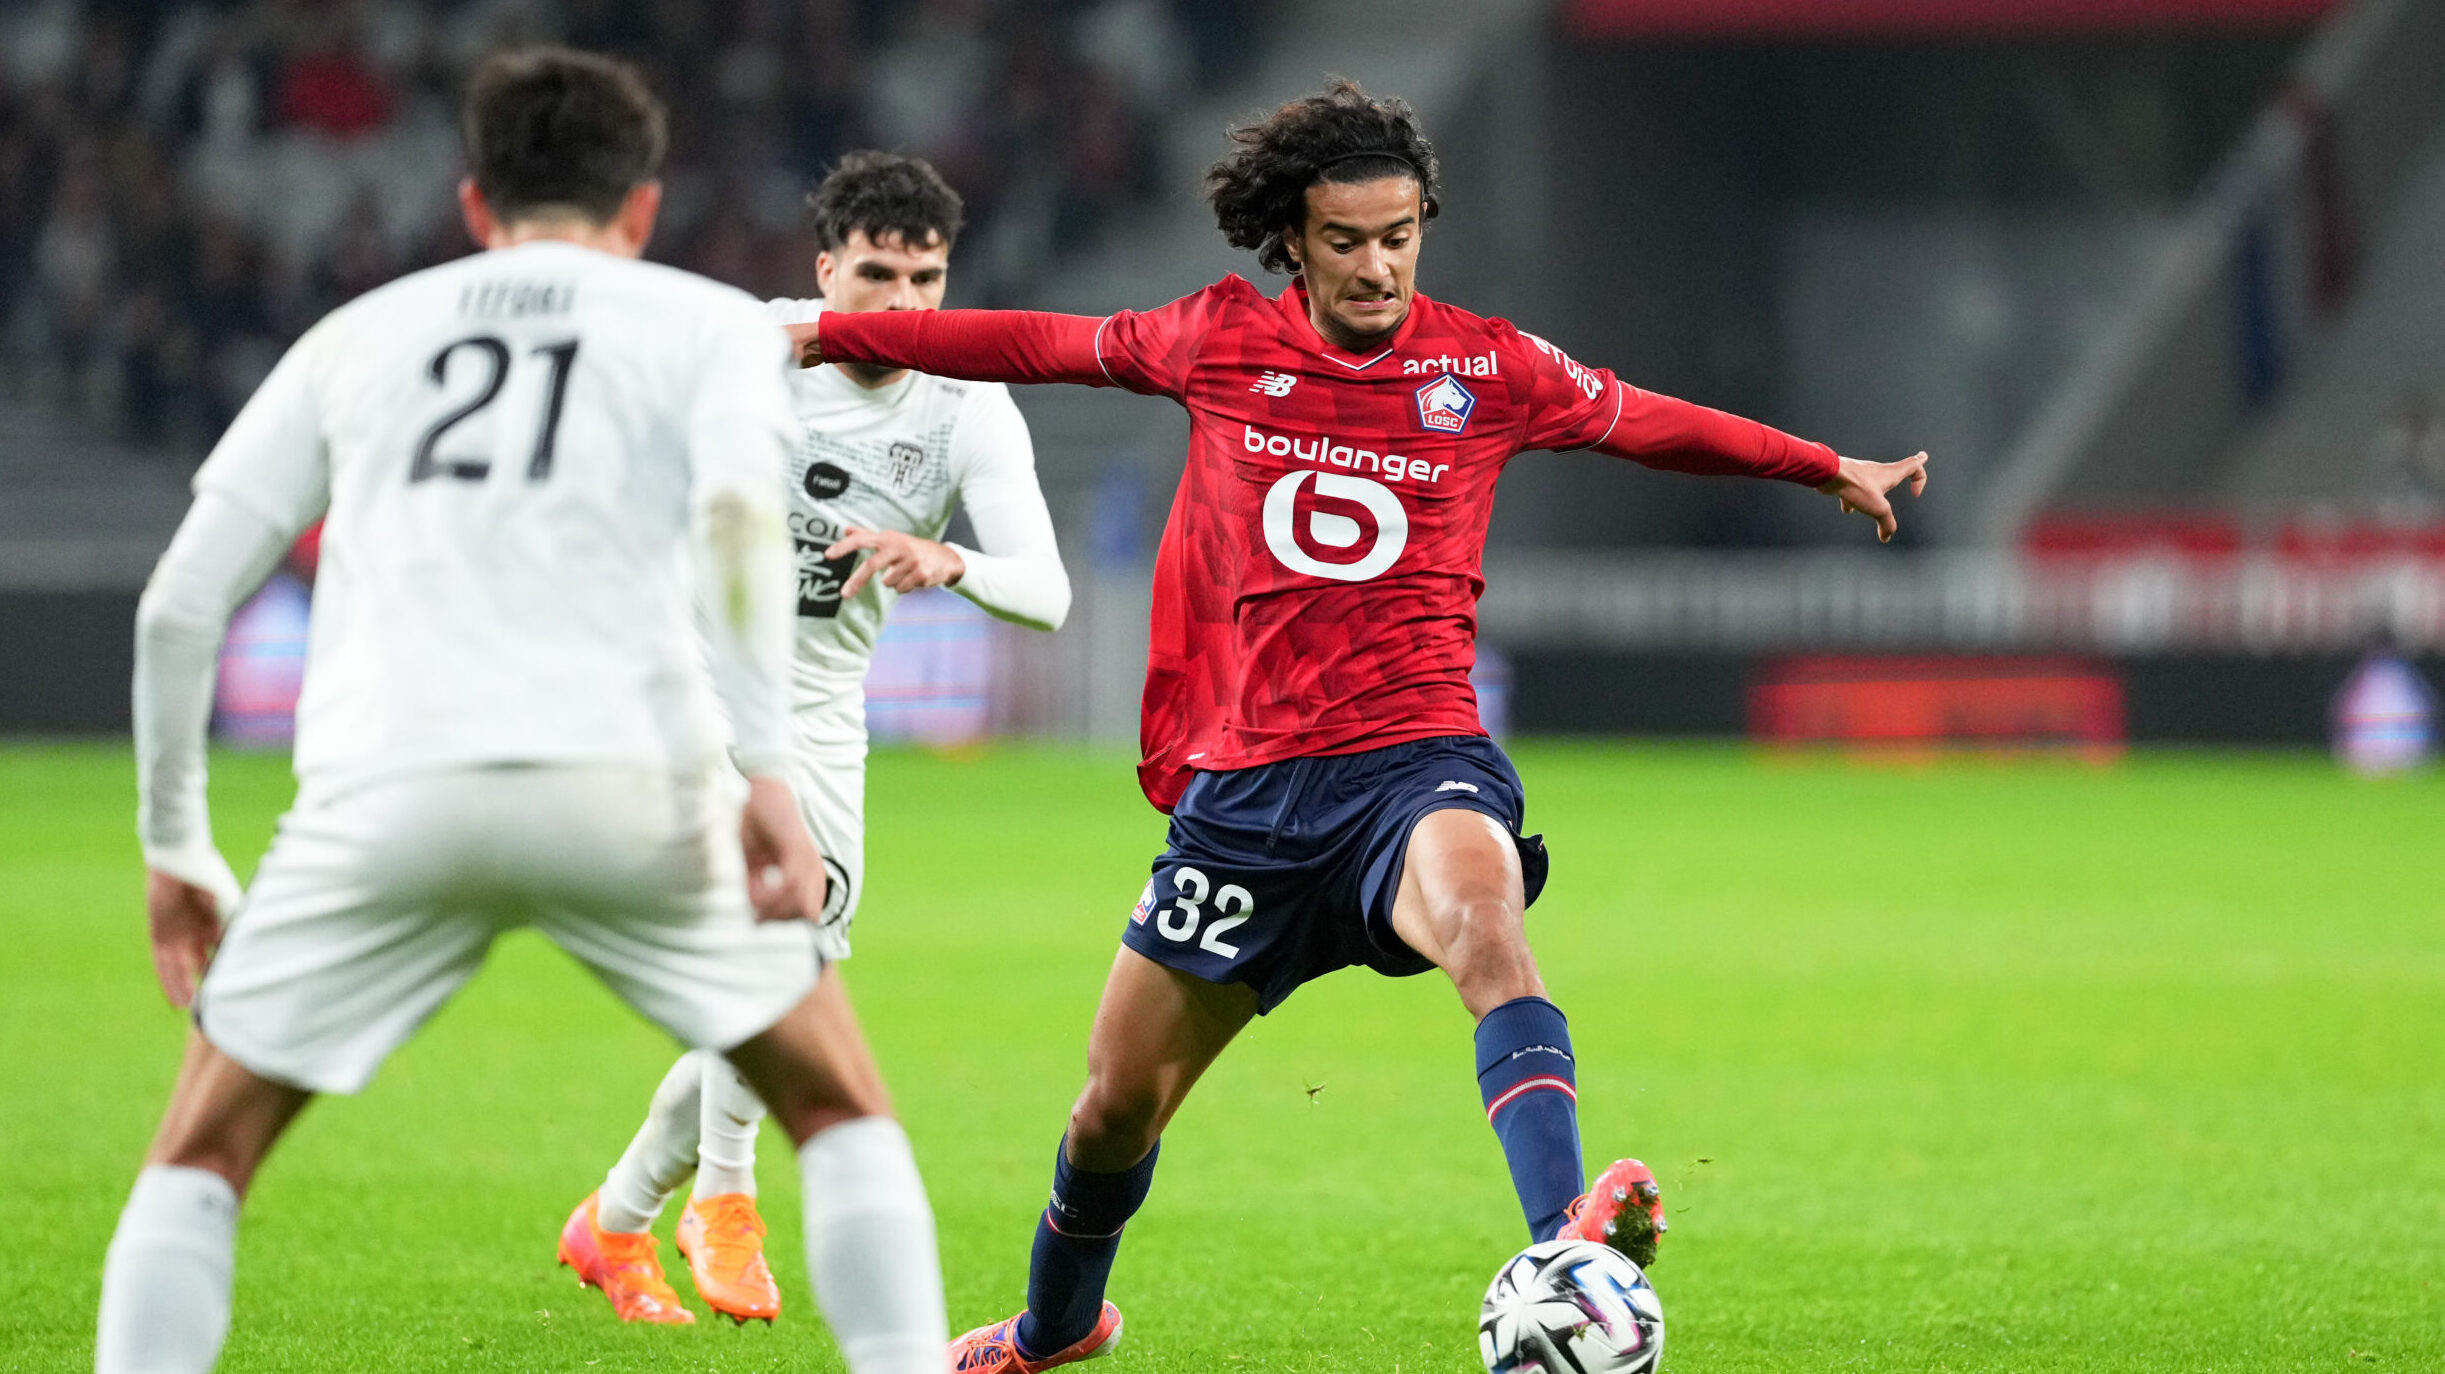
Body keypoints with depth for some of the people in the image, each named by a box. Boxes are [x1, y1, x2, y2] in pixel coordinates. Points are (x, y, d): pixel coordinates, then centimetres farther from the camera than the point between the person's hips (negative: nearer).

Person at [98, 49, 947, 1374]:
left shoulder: (355, 336, 25)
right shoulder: (714, 325, 18)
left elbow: (179, 600, 19)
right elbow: (739, 507, -5)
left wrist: (174, 842, 27)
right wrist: (768, 772, -9)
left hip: (383, 789, 1)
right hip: (624, 776, -1)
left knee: (202, 1155, 16)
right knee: (843, 1113, 17)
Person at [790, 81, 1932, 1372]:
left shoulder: (1487, 367, 3)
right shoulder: (1220, 342, 4)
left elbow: (1651, 422, 20)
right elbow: (1039, 344, 16)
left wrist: (1832, 469, 26)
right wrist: (828, 335, 21)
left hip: (1415, 764, -2)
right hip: (1246, 776, 2)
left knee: (1484, 924, -38)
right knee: (1118, 1103, 9)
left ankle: (1565, 1243, -57)